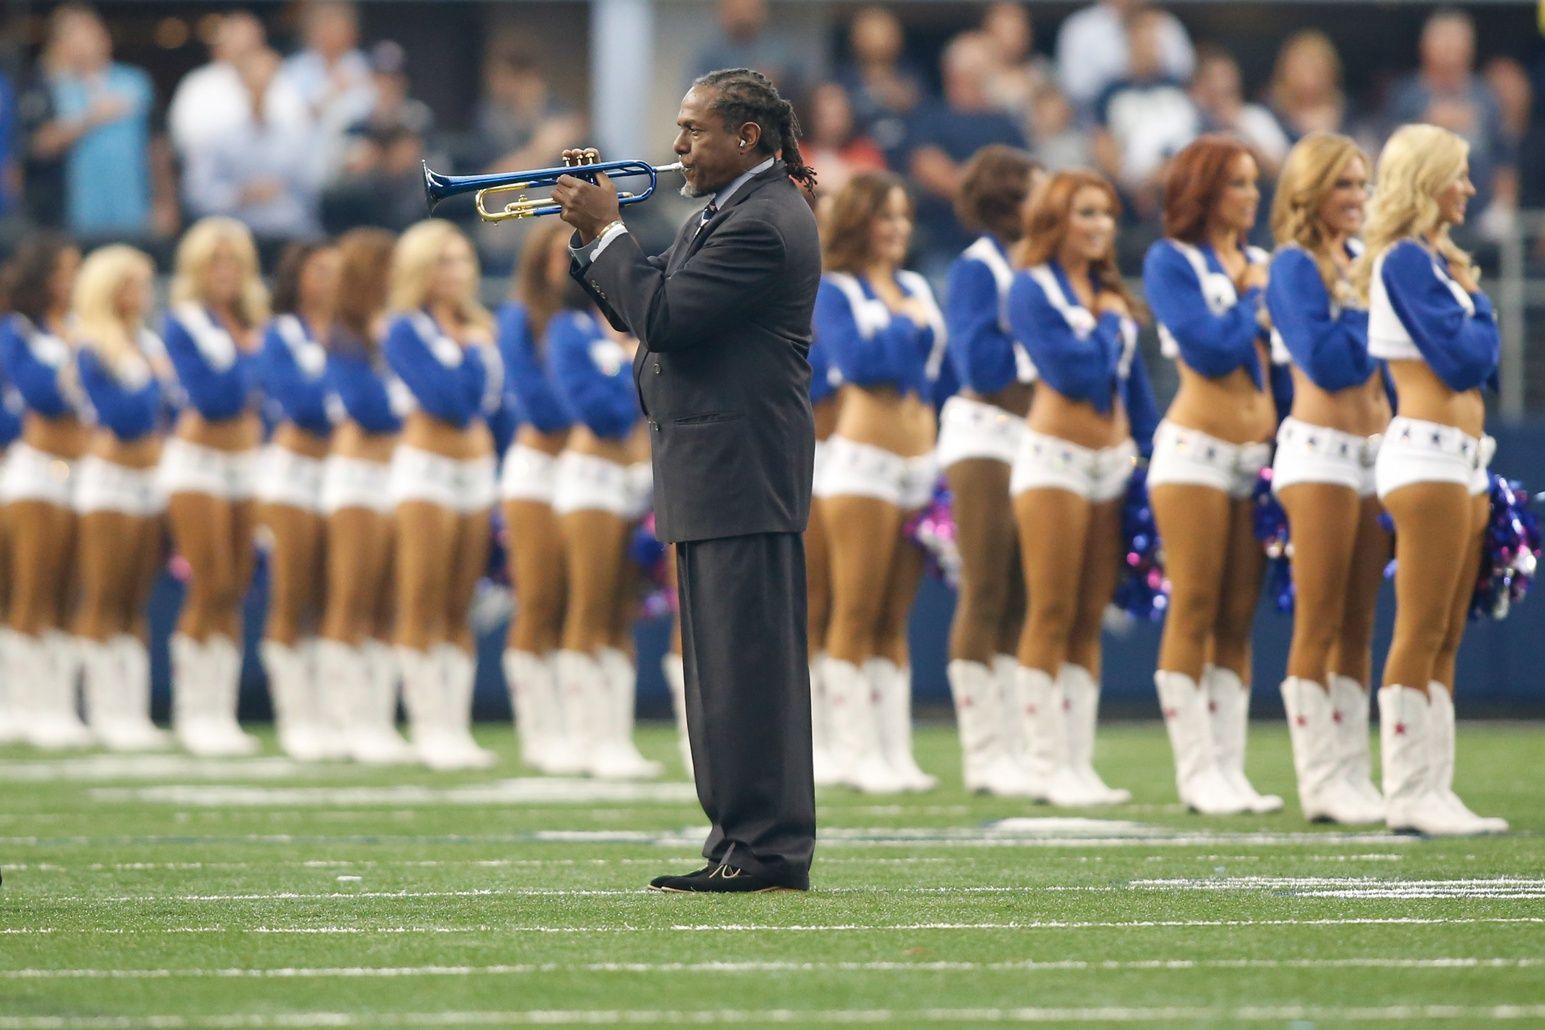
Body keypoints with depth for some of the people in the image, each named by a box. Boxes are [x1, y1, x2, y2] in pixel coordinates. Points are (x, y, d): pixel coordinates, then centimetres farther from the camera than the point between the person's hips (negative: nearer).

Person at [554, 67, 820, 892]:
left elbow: (664, 315, -22)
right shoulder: (731, 213, 19)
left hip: (742, 474, -11)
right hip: (715, 478, 11)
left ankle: (769, 853, -9)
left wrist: (606, 231, -11)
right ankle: (742, 846, 17)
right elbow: (642, 312, 19)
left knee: (750, 665, -10)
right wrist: (591, 236, 7)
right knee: (729, 669, 13)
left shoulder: (762, 225, -16)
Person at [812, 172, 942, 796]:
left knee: (895, 620, 6)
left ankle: (896, 753, 6)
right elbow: (857, 361, -16)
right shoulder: (835, 291, 0)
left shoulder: (918, 290, 18)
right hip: (865, 458, -6)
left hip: (922, 458, 6)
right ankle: (856, 753, -6)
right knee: (856, 615, -6)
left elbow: (943, 370, 17)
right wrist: (907, 327, -3)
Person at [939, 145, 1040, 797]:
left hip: (1037, 437, 7)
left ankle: (1009, 747, 9)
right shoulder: (978, 268, -7)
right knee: (985, 595, -6)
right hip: (987, 435, -7)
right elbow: (980, 364, -16)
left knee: (1020, 600, 6)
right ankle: (983, 751, -5)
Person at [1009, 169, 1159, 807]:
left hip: (1114, 461, 7)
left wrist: (1153, 451, 9)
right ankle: (1046, 766, -5)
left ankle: (1079, 762, 6)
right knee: (1052, 616, -6)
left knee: (1089, 622, 5)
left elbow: (1133, 383, 18)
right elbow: (1072, 372, -17)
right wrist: (1108, 324, -2)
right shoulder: (1034, 289, -5)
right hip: (1056, 459, -7)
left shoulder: (1110, 292, 16)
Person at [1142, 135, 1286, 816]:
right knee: (1193, 613, -7)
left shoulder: (1260, 266, 18)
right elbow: (1209, 349, -12)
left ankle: (1230, 770, 5)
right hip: (1197, 447, -6)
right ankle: (1197, 772, -5)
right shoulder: (1171, 261, -1)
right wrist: (1255, 300, -1)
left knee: (1238, 620, 4)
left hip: (1261, 449, 6)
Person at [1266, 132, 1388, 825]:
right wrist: (1364, 302, -9)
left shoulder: (1359, 265, 16)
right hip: (1320, 449, -8)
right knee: (1319, 626, -5)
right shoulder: (1295, 266, -6)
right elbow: (1326, 360, -17)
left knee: (1357, 626, 7)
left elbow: (1387, 358, 18)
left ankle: (1351, 775, 9)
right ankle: (1320, 782, -4)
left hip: (1376, 449, 8)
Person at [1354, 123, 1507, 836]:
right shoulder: (1407, 261, -10)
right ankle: (1411, 796, -8)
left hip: (1462, 458, 10)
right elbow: (1463, 358, -15)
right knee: (1421, 635, -8)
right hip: (1427, 455, -10)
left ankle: (1431, 790, 9)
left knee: (1446, 640, 8)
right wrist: (1479, 305, 1)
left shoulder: (1436, 261, 19)